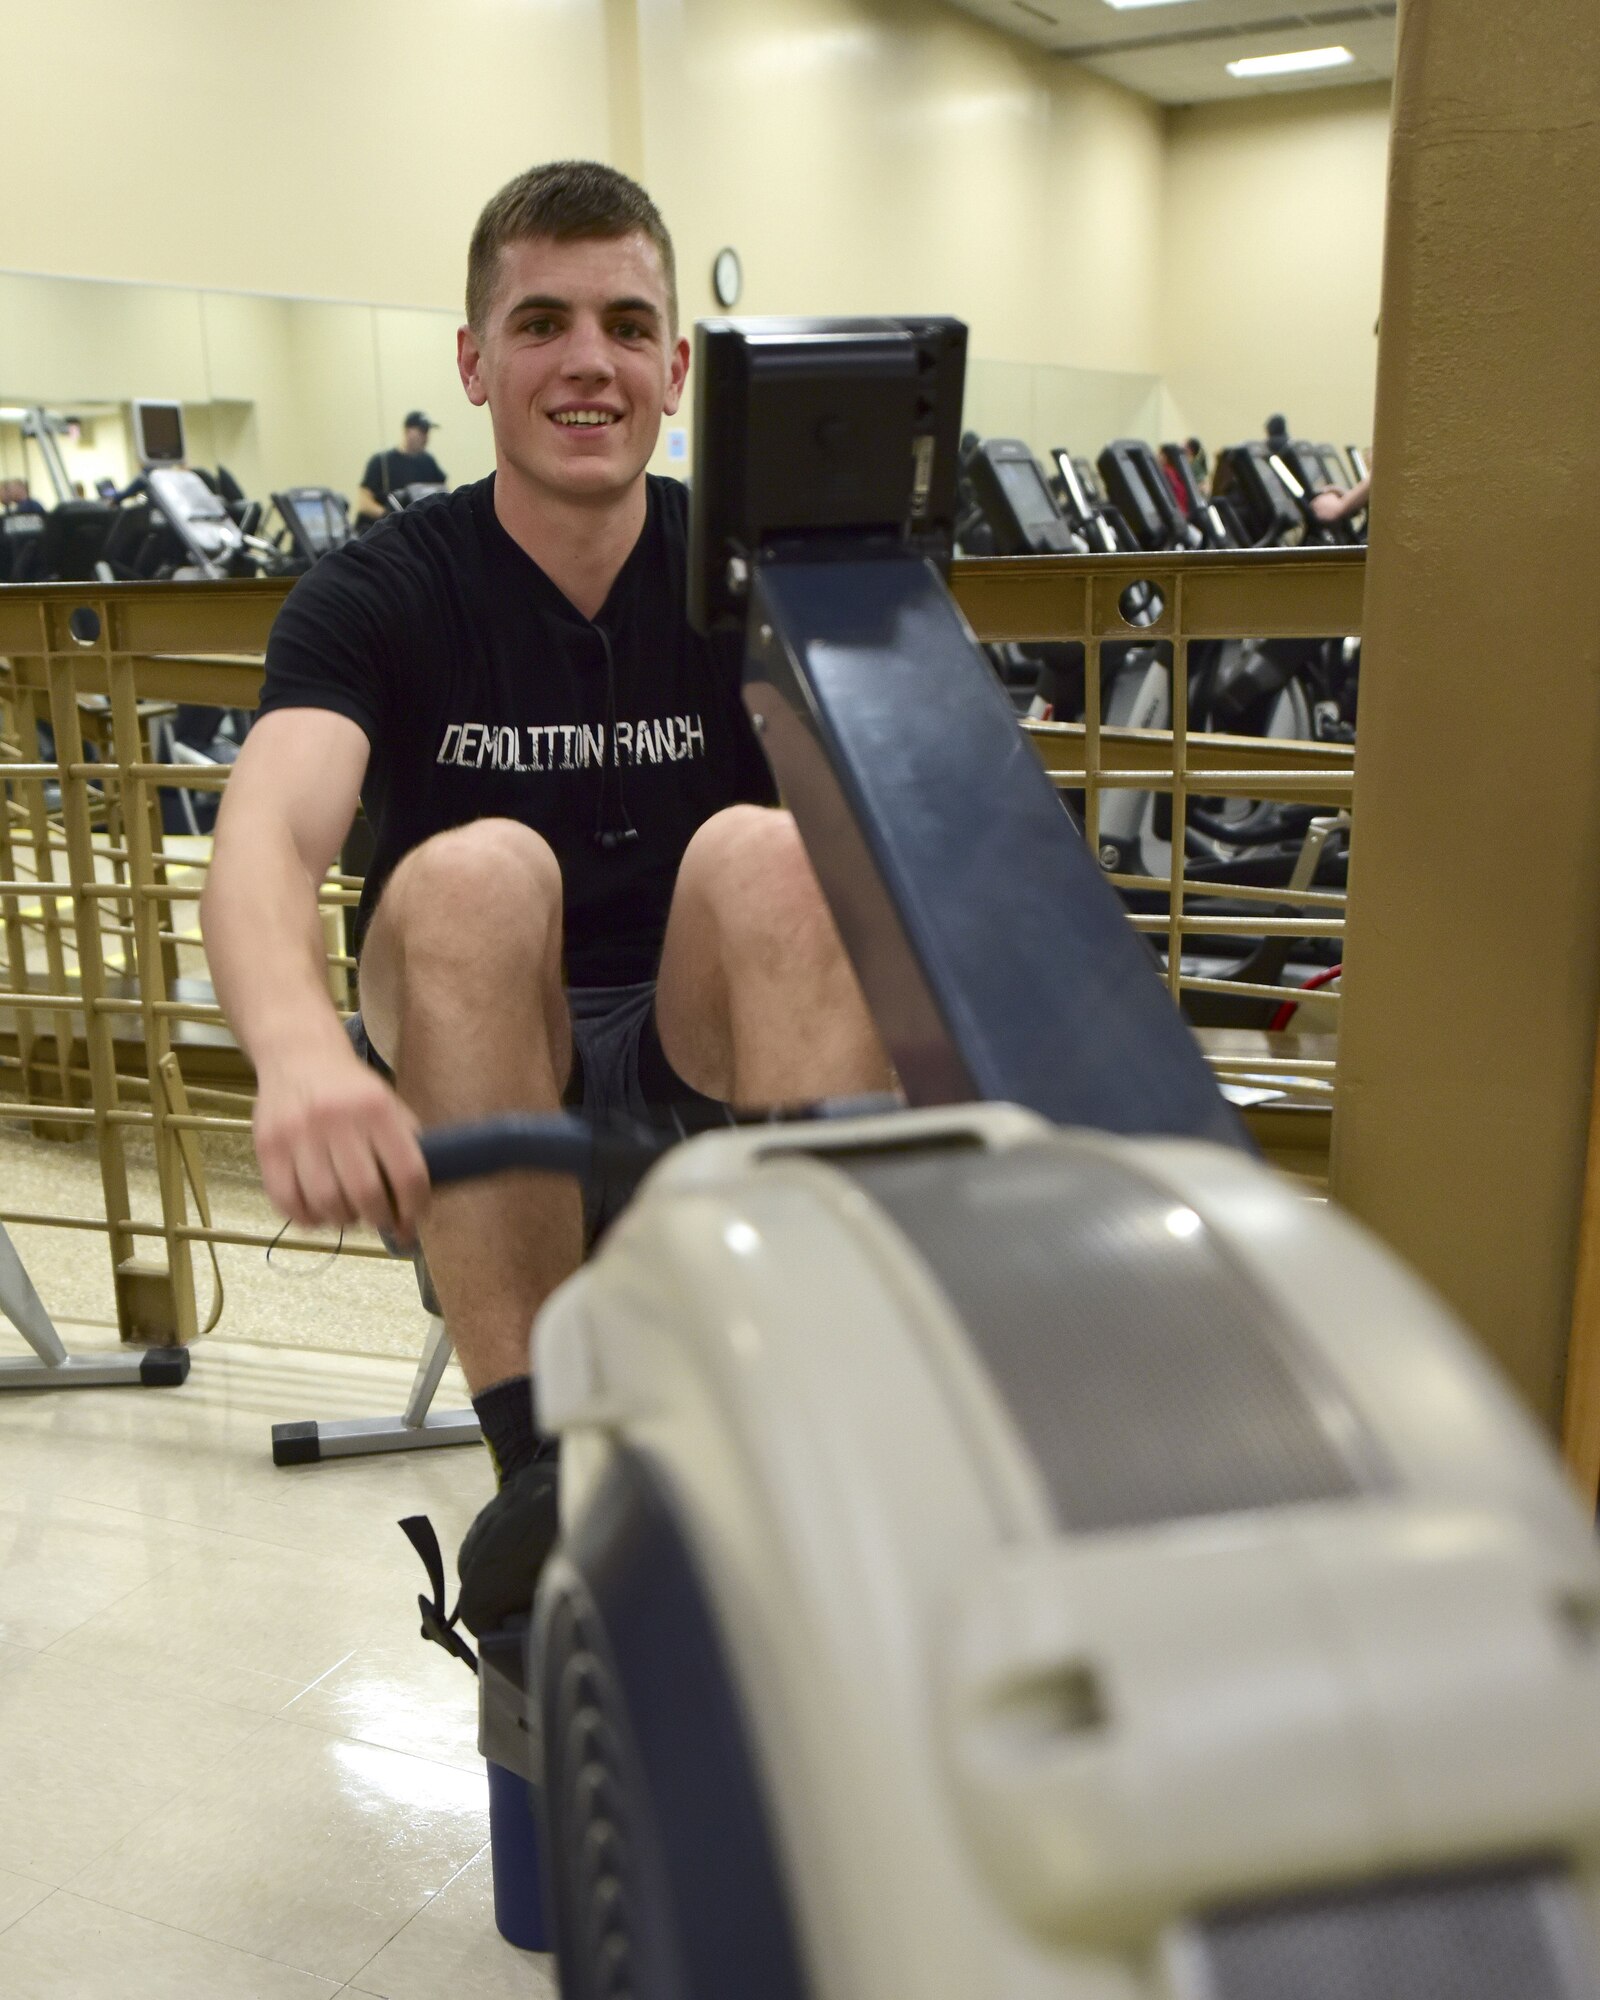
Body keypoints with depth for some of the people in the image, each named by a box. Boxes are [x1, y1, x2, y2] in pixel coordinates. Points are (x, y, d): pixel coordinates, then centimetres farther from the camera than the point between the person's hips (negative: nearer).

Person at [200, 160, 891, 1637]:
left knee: (767, 851, -27)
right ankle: (540, 1459, -26)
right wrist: (300, 1049, -46)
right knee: (474, 874, -30)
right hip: (469, 1121, 0)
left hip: (704, 1071, 1)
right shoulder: (378, 596, -5)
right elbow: (266, 838, -24)